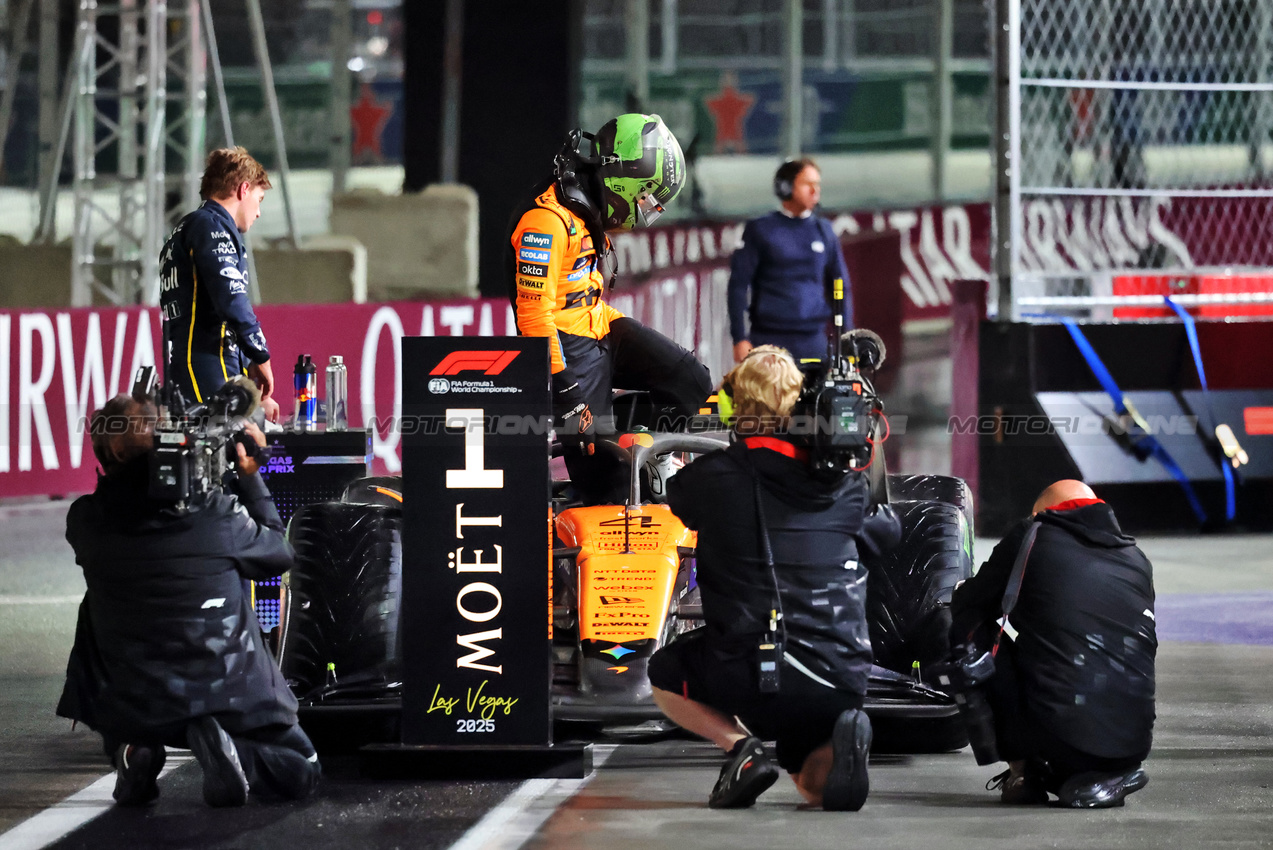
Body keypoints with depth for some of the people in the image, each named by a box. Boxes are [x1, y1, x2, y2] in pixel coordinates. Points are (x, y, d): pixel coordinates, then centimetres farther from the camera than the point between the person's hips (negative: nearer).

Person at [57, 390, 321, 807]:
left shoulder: (85, 520, -10)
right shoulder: (217, 512, -15)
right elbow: (279, 555, 5)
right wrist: (249, 477, 12)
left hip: (132, 705, 2)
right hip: (226, 693, -2)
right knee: (302, 771, 18)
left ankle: (133, 754, 3)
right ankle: (228, 751, -13)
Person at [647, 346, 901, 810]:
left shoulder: (711, 477, -3)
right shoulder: (841, 485, 6)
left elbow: (676, 498, 22)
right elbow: (888, 531, 26)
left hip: (749, 674, -3)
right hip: (840, 676, 3)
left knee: (665, 673, 29)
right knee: (814, 785, 27)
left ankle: (739, 745, 1)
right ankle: (843, 736, -10)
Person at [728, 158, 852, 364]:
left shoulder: (824, 230, 13)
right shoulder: (760, 229, 3)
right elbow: (738, 284, 1)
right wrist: (739, 338, -6)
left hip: (813, 339, 3)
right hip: (769, 338, -3)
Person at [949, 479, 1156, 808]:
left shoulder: (1033, 537, 7)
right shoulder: (1137, 560, 18)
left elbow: (965, 605, 17)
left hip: (1058, 734, -5)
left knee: (971, 632, 14)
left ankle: (1023, 769, 12)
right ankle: (1108, 774, 12)